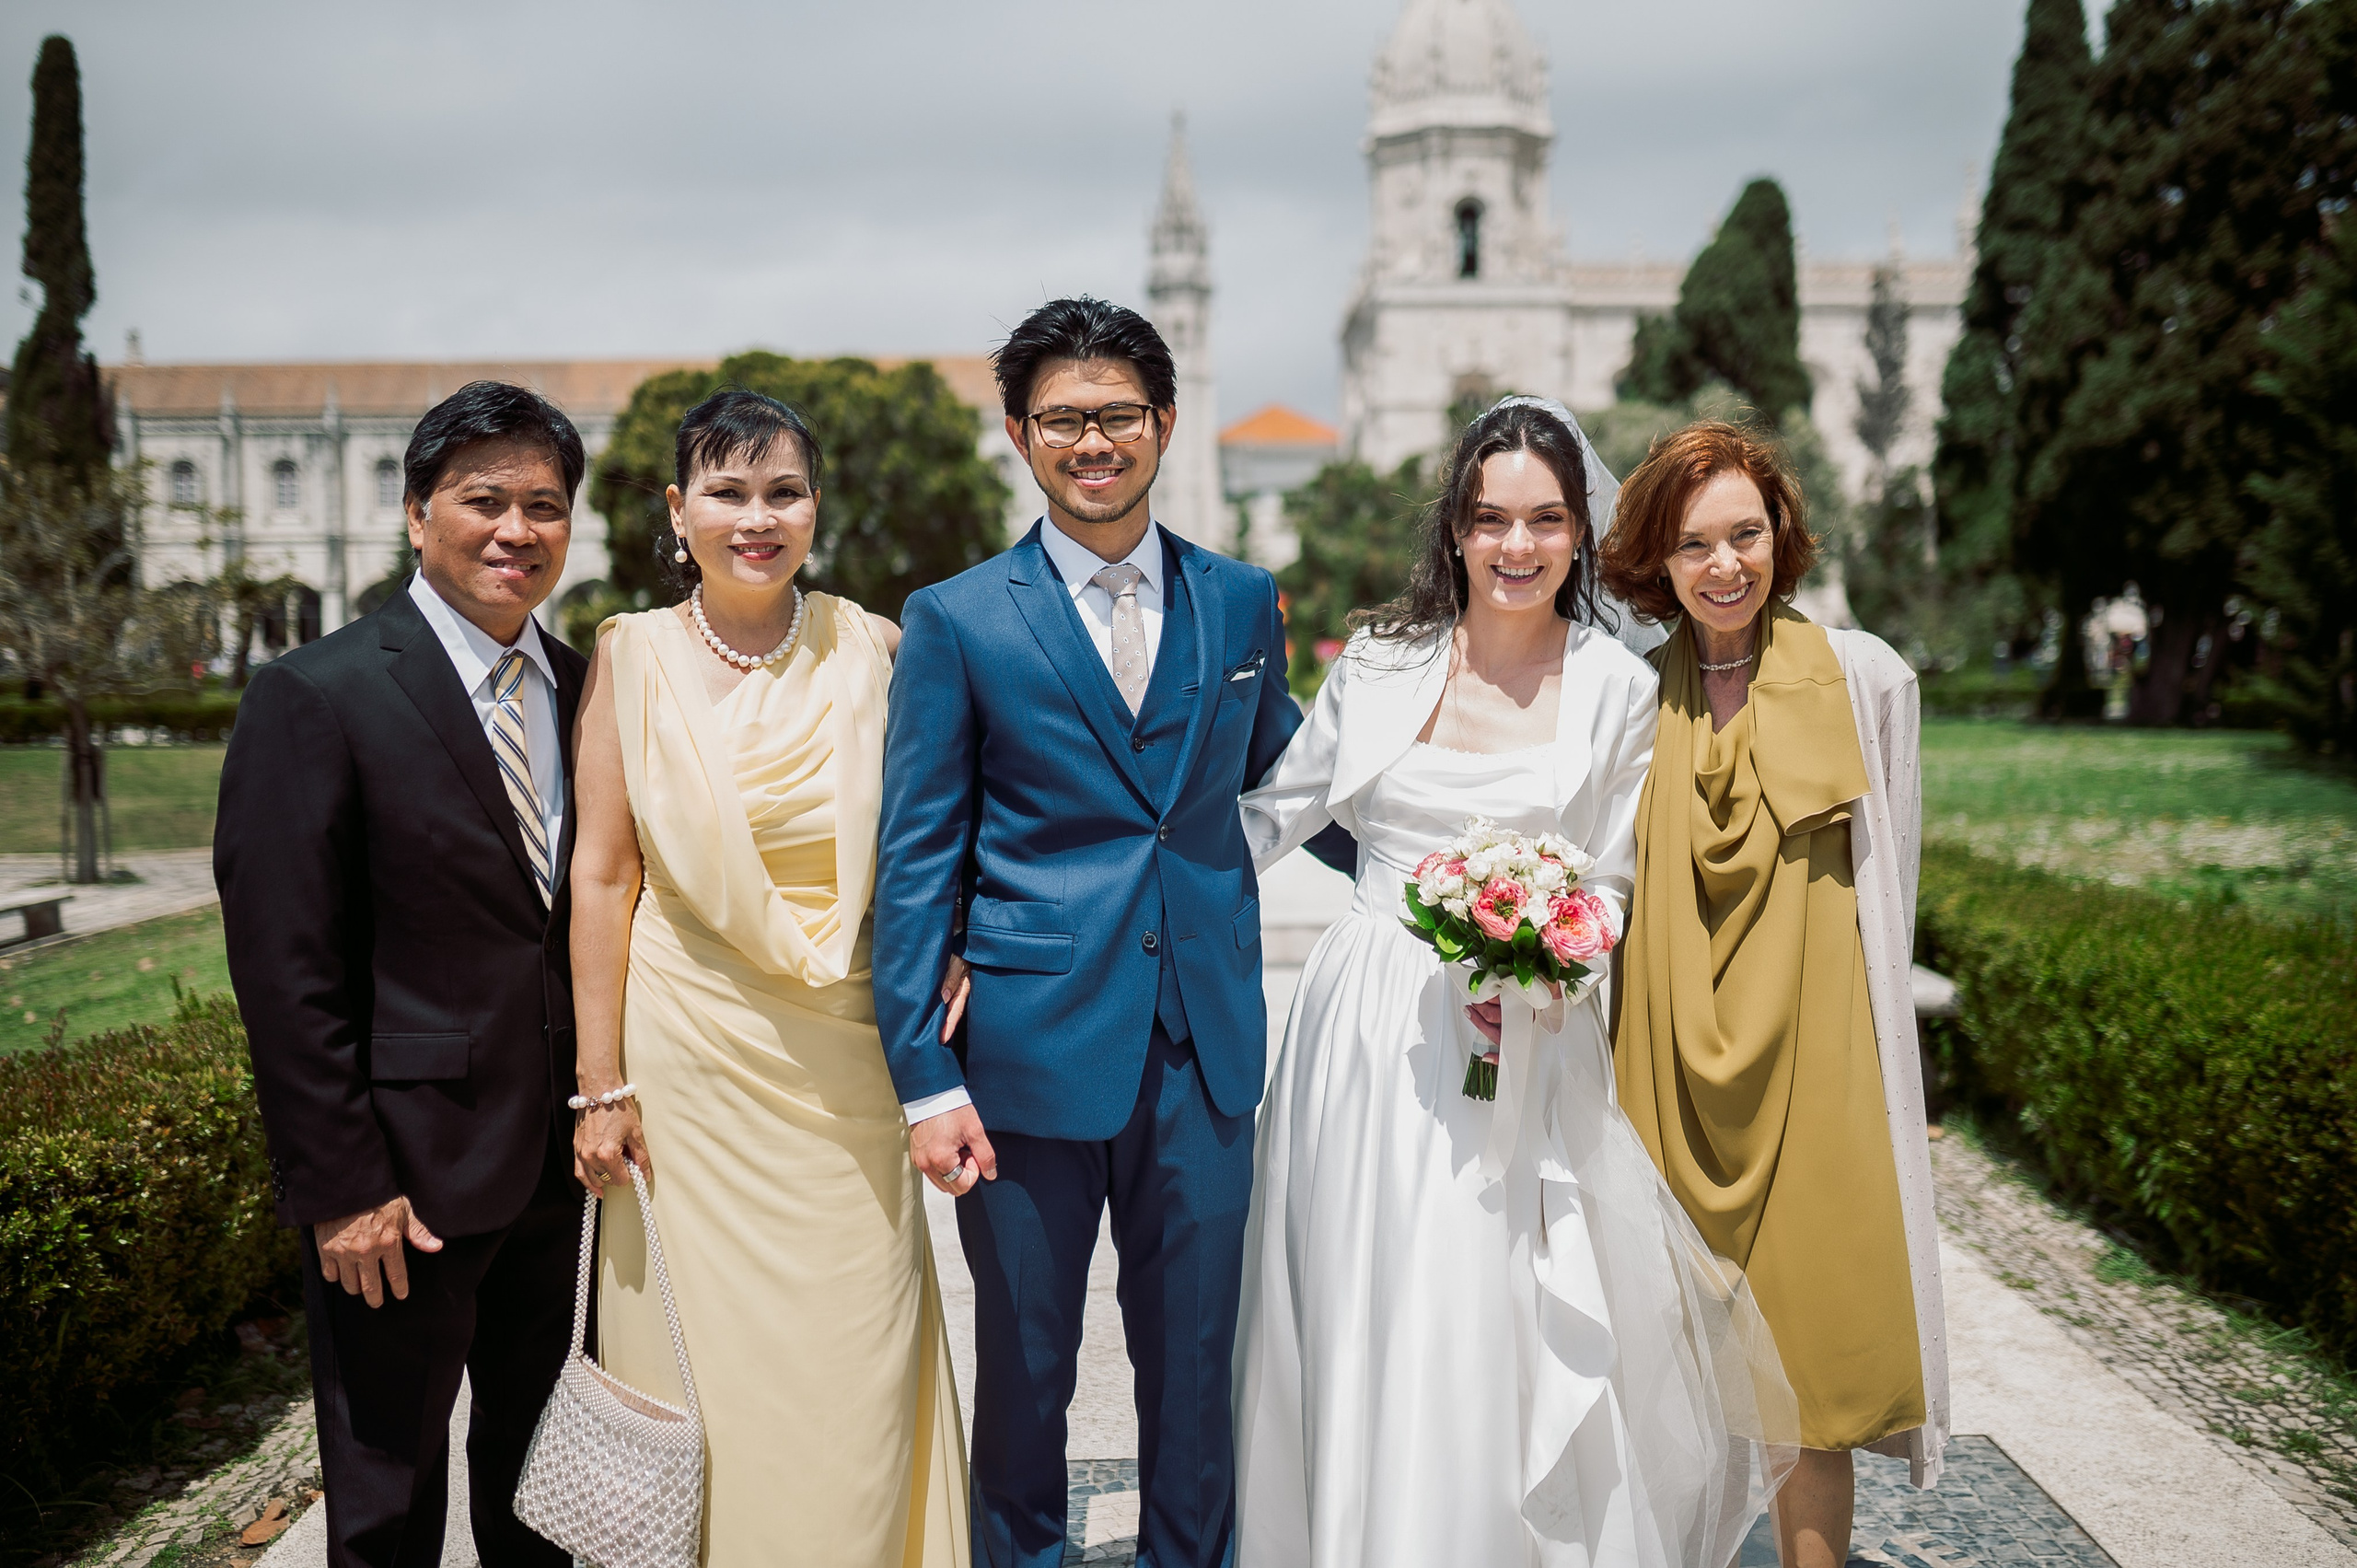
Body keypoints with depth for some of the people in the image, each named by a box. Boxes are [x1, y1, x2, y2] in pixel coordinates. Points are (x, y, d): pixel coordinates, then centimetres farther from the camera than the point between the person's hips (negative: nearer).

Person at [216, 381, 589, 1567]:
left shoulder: (583, 688, 6)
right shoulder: (318, 697, -12)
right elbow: (286, 972, -14)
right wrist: (340, 1188, -16)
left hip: (559, 1159, 6)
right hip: (407, 1175, -5)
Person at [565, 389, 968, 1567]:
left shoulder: (871, 649, 0)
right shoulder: (632, 656, -2)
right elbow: (602, 876, -2)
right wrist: (601, 1087, -3)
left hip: (846, 1059, 1)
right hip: (685, 1053, -1)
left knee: (854, 1363, 7)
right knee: (700, 1352, 8)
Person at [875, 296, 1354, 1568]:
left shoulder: (1241, 602, 7)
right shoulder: (956, 621, -2)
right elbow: (917, 865, -3)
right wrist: (927, 1081, -8)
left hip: (1205, 1048, 2)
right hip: (1030, 1051, -2)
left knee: (1194, 1366, 12)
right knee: (1023, 1369, 11)